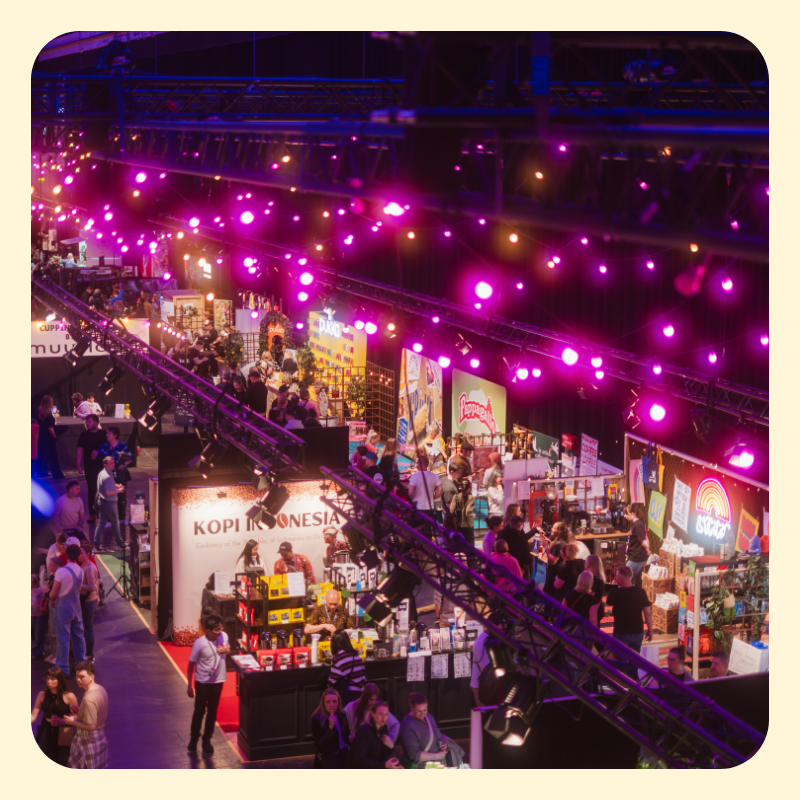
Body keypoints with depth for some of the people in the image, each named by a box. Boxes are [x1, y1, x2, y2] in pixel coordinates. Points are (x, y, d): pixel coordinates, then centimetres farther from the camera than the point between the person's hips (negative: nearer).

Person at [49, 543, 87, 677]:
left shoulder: (61, 571, -18)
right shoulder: (80, 571, 1)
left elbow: (53, 593, -16)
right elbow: (78, 589, 8)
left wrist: (52, 599, 8)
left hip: (63, 608, -6)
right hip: (76, 607, 6)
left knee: (63, 638, 0)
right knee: (79, 637, 16)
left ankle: (63, 669, 3)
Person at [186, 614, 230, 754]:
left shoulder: (224, 636, -11)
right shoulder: (199, 643, -22)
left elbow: (228, 650, 9)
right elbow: (191, 664, -11)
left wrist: (227, 650, -18)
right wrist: (189, 686, -7)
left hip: (218, 681, 3)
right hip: (202, 682, -3)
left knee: (212, 712, 13)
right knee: (199, 711, 8)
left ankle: (207, 740, 29)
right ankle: (194, 738, 29)